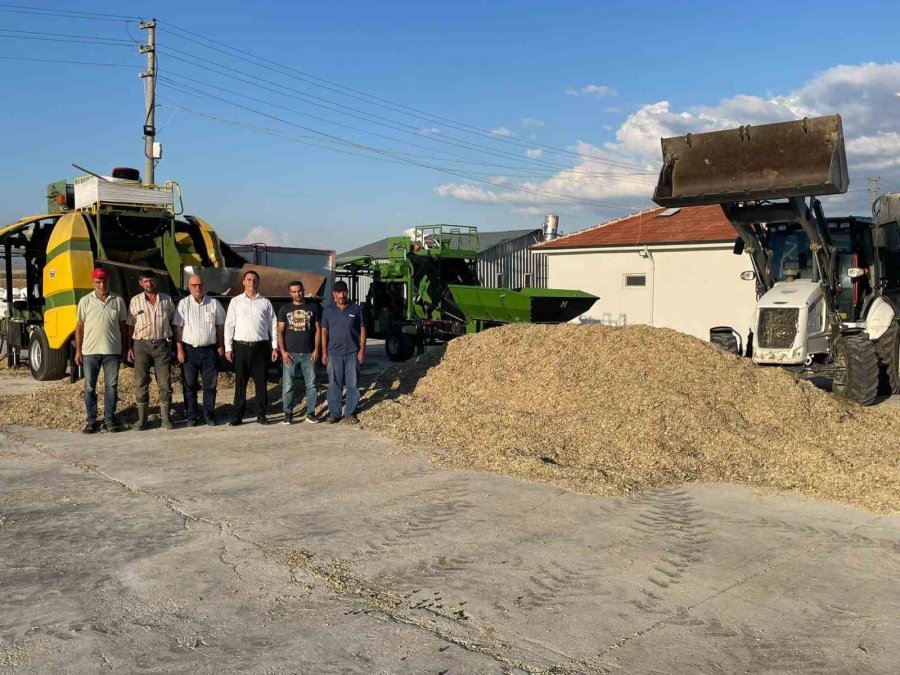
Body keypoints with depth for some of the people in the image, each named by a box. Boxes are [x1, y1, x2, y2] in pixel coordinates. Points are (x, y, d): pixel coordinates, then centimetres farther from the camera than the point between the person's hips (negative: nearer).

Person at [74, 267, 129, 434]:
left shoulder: (118, 301, 5)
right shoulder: (85, 301, 4)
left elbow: (122, 326, 10)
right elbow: (79, 326, 6)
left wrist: (124, 348, 7)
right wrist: (78, 351, 2)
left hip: (112, 351, 0)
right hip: (90, 351, 0)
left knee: (111, 386, 4)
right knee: (89, 387, 5)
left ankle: (109, 419, 12)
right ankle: (91, 420, 13)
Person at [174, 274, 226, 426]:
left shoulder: (214, 303, 5)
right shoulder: (183, 304, 0)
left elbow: (220, 326, 11)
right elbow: (178, 328, -1)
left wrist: (221, 346, 7)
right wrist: (179, 349, -6)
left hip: (210, 350, 1)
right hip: (189, 350, -1)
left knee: (210, 385, 5)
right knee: (189, 385, 3)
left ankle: (209, 414, 14)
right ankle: (192, 416, 11)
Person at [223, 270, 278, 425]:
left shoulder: (265, 302, 8)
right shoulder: (236, 302, 6)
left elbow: (273, 325, 8)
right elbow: (229, 325, 4)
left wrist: (275, 347, 3)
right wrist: (228, 348, -2)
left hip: (261, 346, 1)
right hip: (241, 346, 0)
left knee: (261, 382, 4)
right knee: (240, 383, 3)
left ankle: (261, 414, 13)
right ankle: (237, 415, 10)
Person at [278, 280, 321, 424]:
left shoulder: (312, 308, 7)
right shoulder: (285, 309, 7)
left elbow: (317, 330, 7)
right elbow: (280, 332, 5)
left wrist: (316, 349, -2)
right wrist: (283, 351, -5)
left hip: (308, 353, 0)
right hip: (290, 353, 0)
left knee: (311, 384, 3)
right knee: (288, 385, 0)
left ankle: (311, 412, 12)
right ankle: (288, 413, 9)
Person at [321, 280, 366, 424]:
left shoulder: (355, 309, 2)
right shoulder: (328, 310, 5)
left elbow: (362, 330, 3)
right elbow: (324, 332, 8)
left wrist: (362, 350, -3)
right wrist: (324, 352, 2)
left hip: (352, 353, -1)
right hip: (334, 353, 1)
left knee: (352, 384, 3)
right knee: (334, 384, 4)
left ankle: (350, 413, 13)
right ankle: (334, 413, 13)